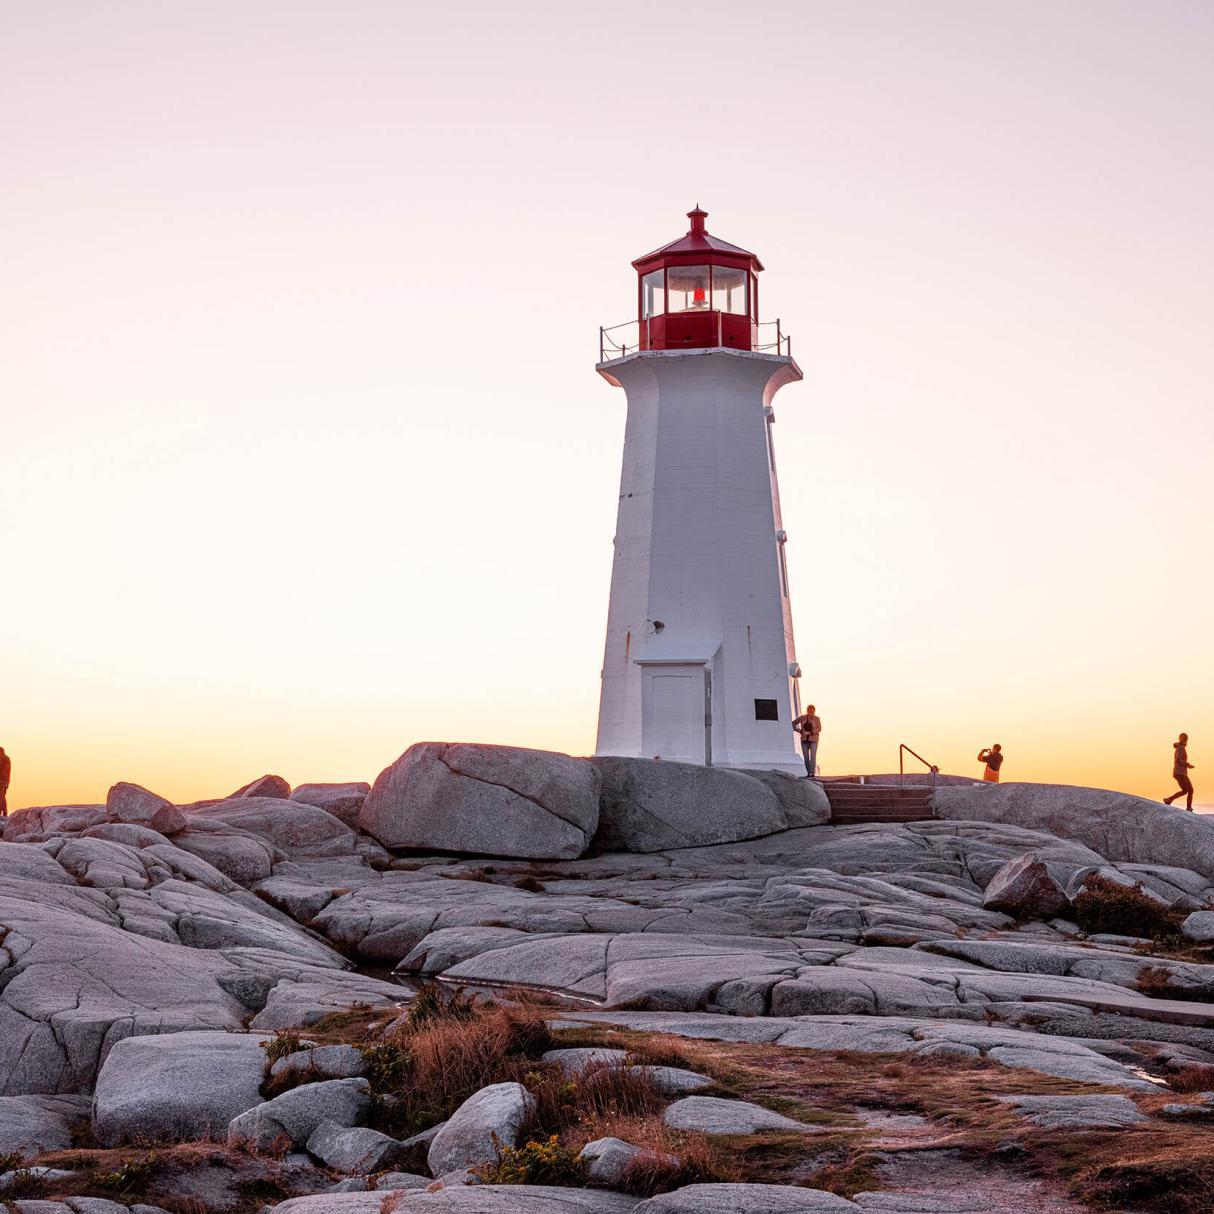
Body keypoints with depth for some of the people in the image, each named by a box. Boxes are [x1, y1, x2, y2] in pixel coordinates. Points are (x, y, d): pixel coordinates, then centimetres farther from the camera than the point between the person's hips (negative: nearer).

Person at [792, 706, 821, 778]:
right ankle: (809, 772, 8)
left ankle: (812, 773, -19)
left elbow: (819, 729, -13)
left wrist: (810, 733, -21)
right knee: (806, 757, 0)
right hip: (804, 739, 3)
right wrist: (798, 730, 0)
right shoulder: (802, 717, 2)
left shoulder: (817, 719, -4)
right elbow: (794, 723, 13)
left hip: (813, 739, -3)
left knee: (813, 756, -14)